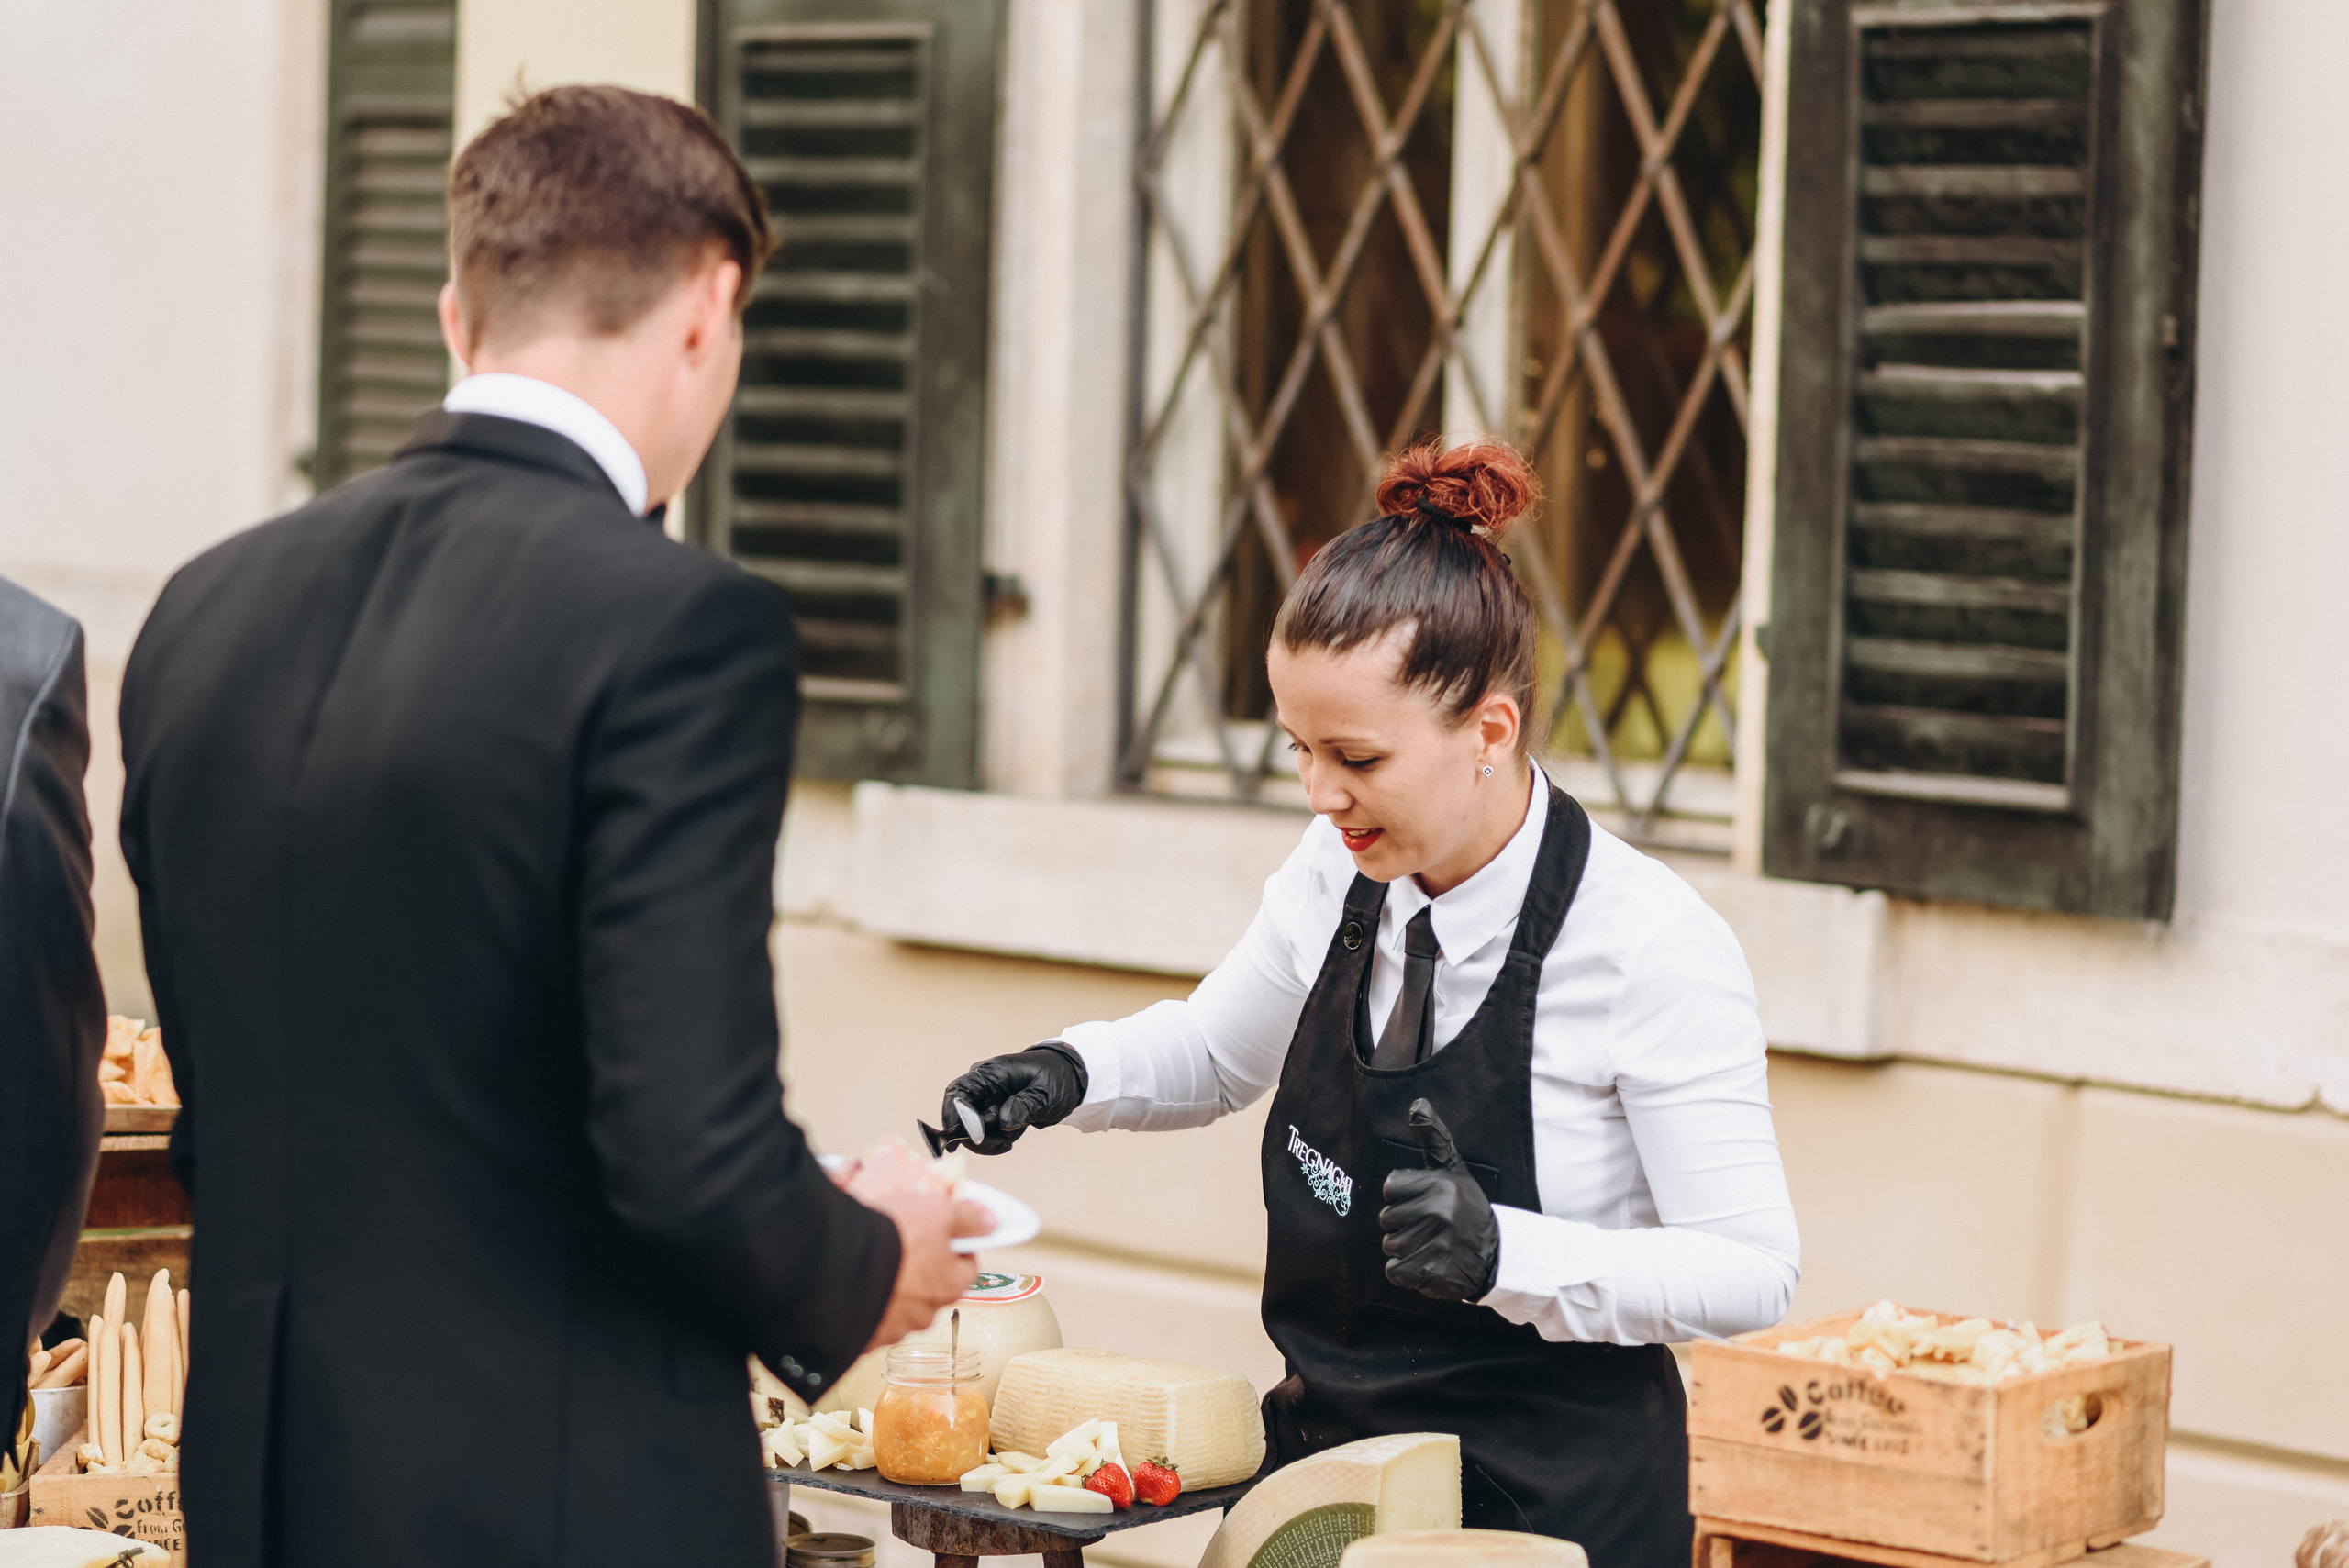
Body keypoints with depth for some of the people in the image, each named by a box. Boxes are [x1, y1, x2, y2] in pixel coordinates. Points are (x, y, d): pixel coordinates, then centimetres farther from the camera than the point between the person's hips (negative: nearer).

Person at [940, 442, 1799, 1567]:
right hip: (1327, 1454, 5)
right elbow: (1219, 1051, 19)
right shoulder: (1339, 878, -1)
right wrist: (1075, 1074, -1)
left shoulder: (1650, 947, -18)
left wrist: (1501, 1252, -30)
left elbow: (1751, 1271, -17)